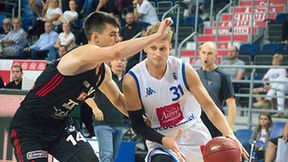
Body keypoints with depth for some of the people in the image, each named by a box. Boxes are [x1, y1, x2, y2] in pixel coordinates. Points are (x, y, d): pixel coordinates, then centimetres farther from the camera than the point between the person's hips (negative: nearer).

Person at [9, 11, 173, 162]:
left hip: (60, 125, 8)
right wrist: (157, 36, -41)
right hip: (28, 128, -8)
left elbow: (117, 99, 24)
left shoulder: (103, 72, 3)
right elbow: (115, 52, -46)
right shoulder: (82, 54, -26)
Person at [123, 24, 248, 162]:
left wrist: (229, 134, -25)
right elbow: (137, 124, -10)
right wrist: (164, 140, -27)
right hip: (161, 143, -2)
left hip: (196, 139, 2)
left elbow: (209, 107, -10)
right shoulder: (132, 80, -16)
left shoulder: (184, 70, -12)